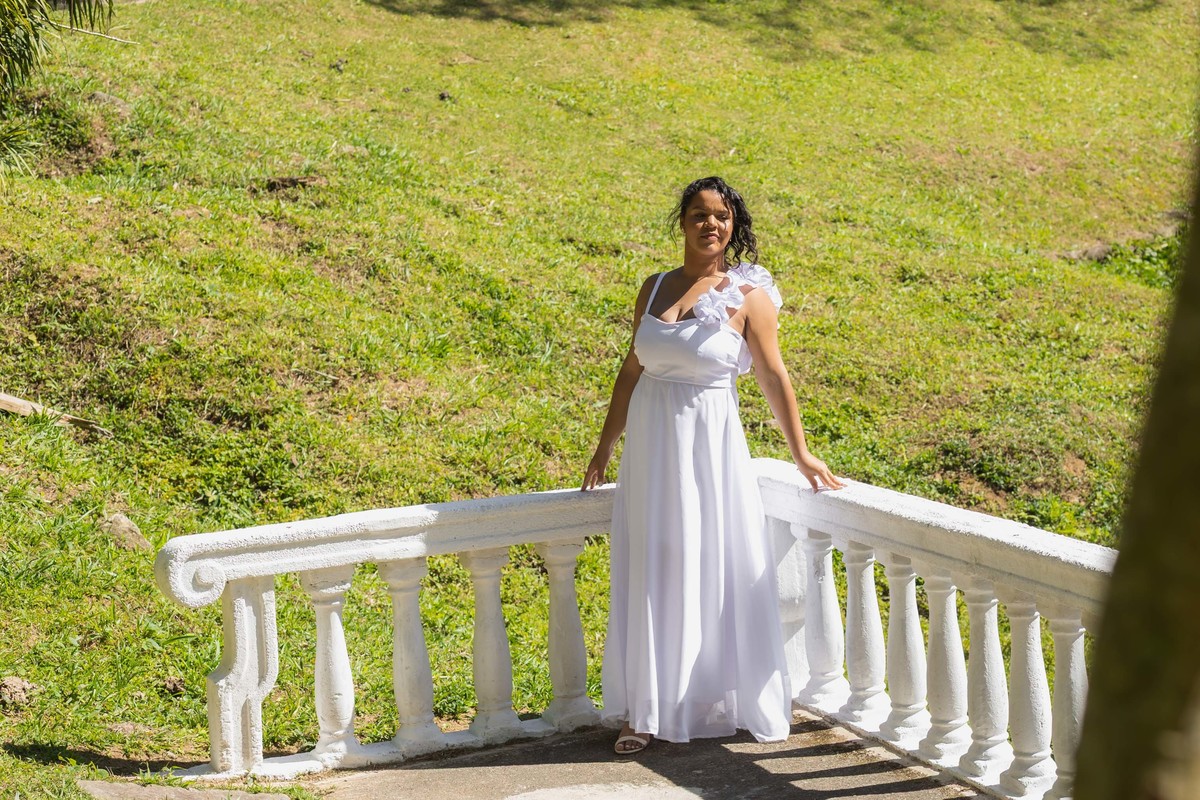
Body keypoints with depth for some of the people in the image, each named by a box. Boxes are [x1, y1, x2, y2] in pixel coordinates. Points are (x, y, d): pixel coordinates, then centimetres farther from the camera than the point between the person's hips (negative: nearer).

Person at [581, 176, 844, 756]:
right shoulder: (655, 288, 6)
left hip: (710, 443, -4)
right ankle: (649, 708, 15)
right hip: (651, 440, 4)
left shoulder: (747, 295, -5)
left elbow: (774, 377, -3)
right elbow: (632, 370, 13)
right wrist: (605, 446, 15)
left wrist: (801, 454, -2)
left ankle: (724, 698, 17)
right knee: (652, 571, 7)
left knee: (715, 566, 2)